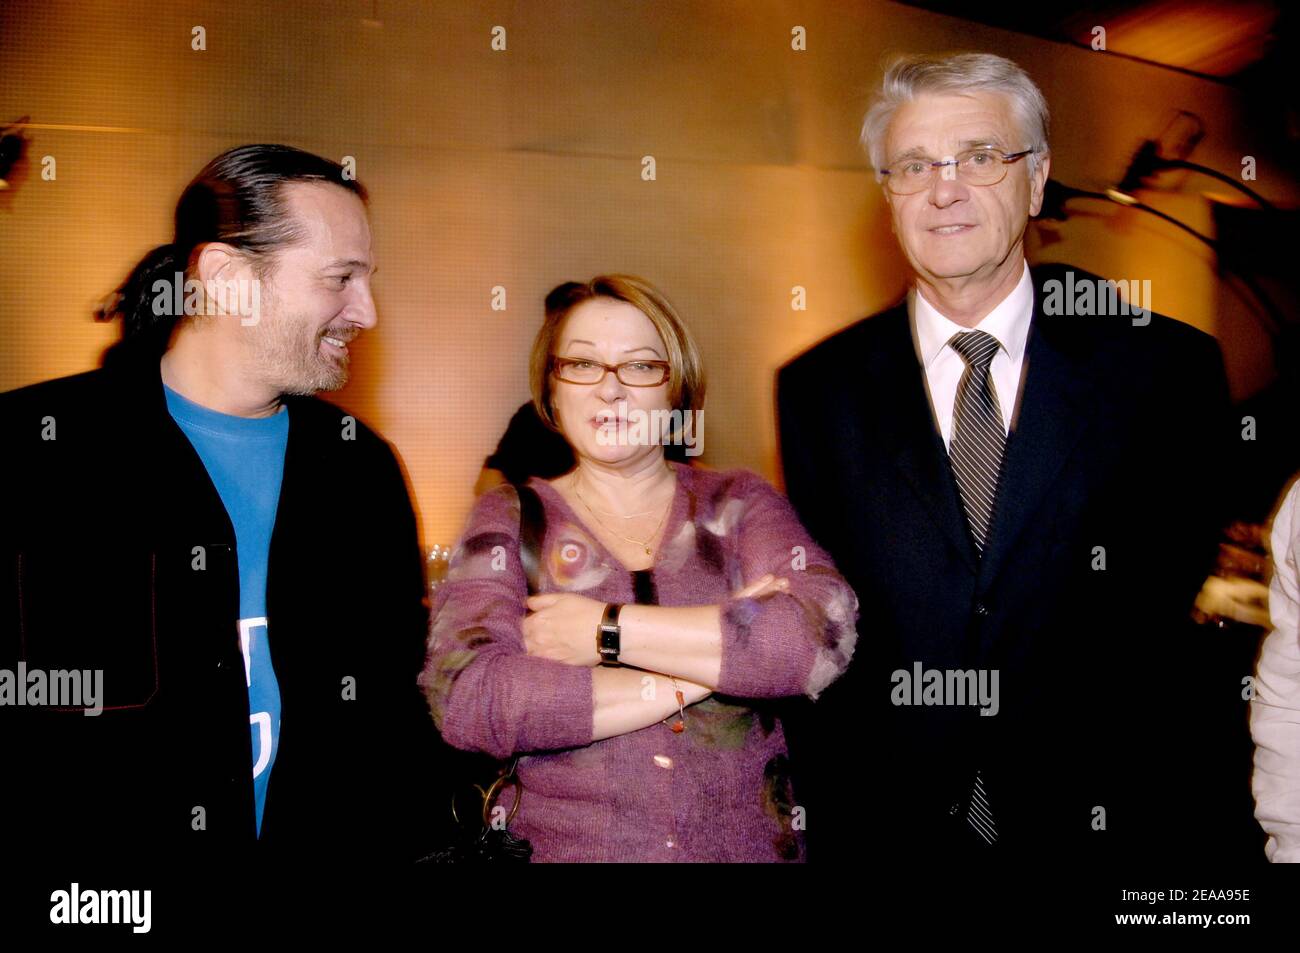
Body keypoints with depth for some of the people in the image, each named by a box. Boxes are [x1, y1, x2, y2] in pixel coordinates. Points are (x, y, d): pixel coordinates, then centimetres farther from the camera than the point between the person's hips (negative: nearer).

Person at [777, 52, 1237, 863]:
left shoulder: (1169, 370, -5)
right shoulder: (819, 393, -1)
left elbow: (1194, 603, -4)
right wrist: (826, 814, -5)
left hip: (1117, 825, 0)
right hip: (890, 826, 1)